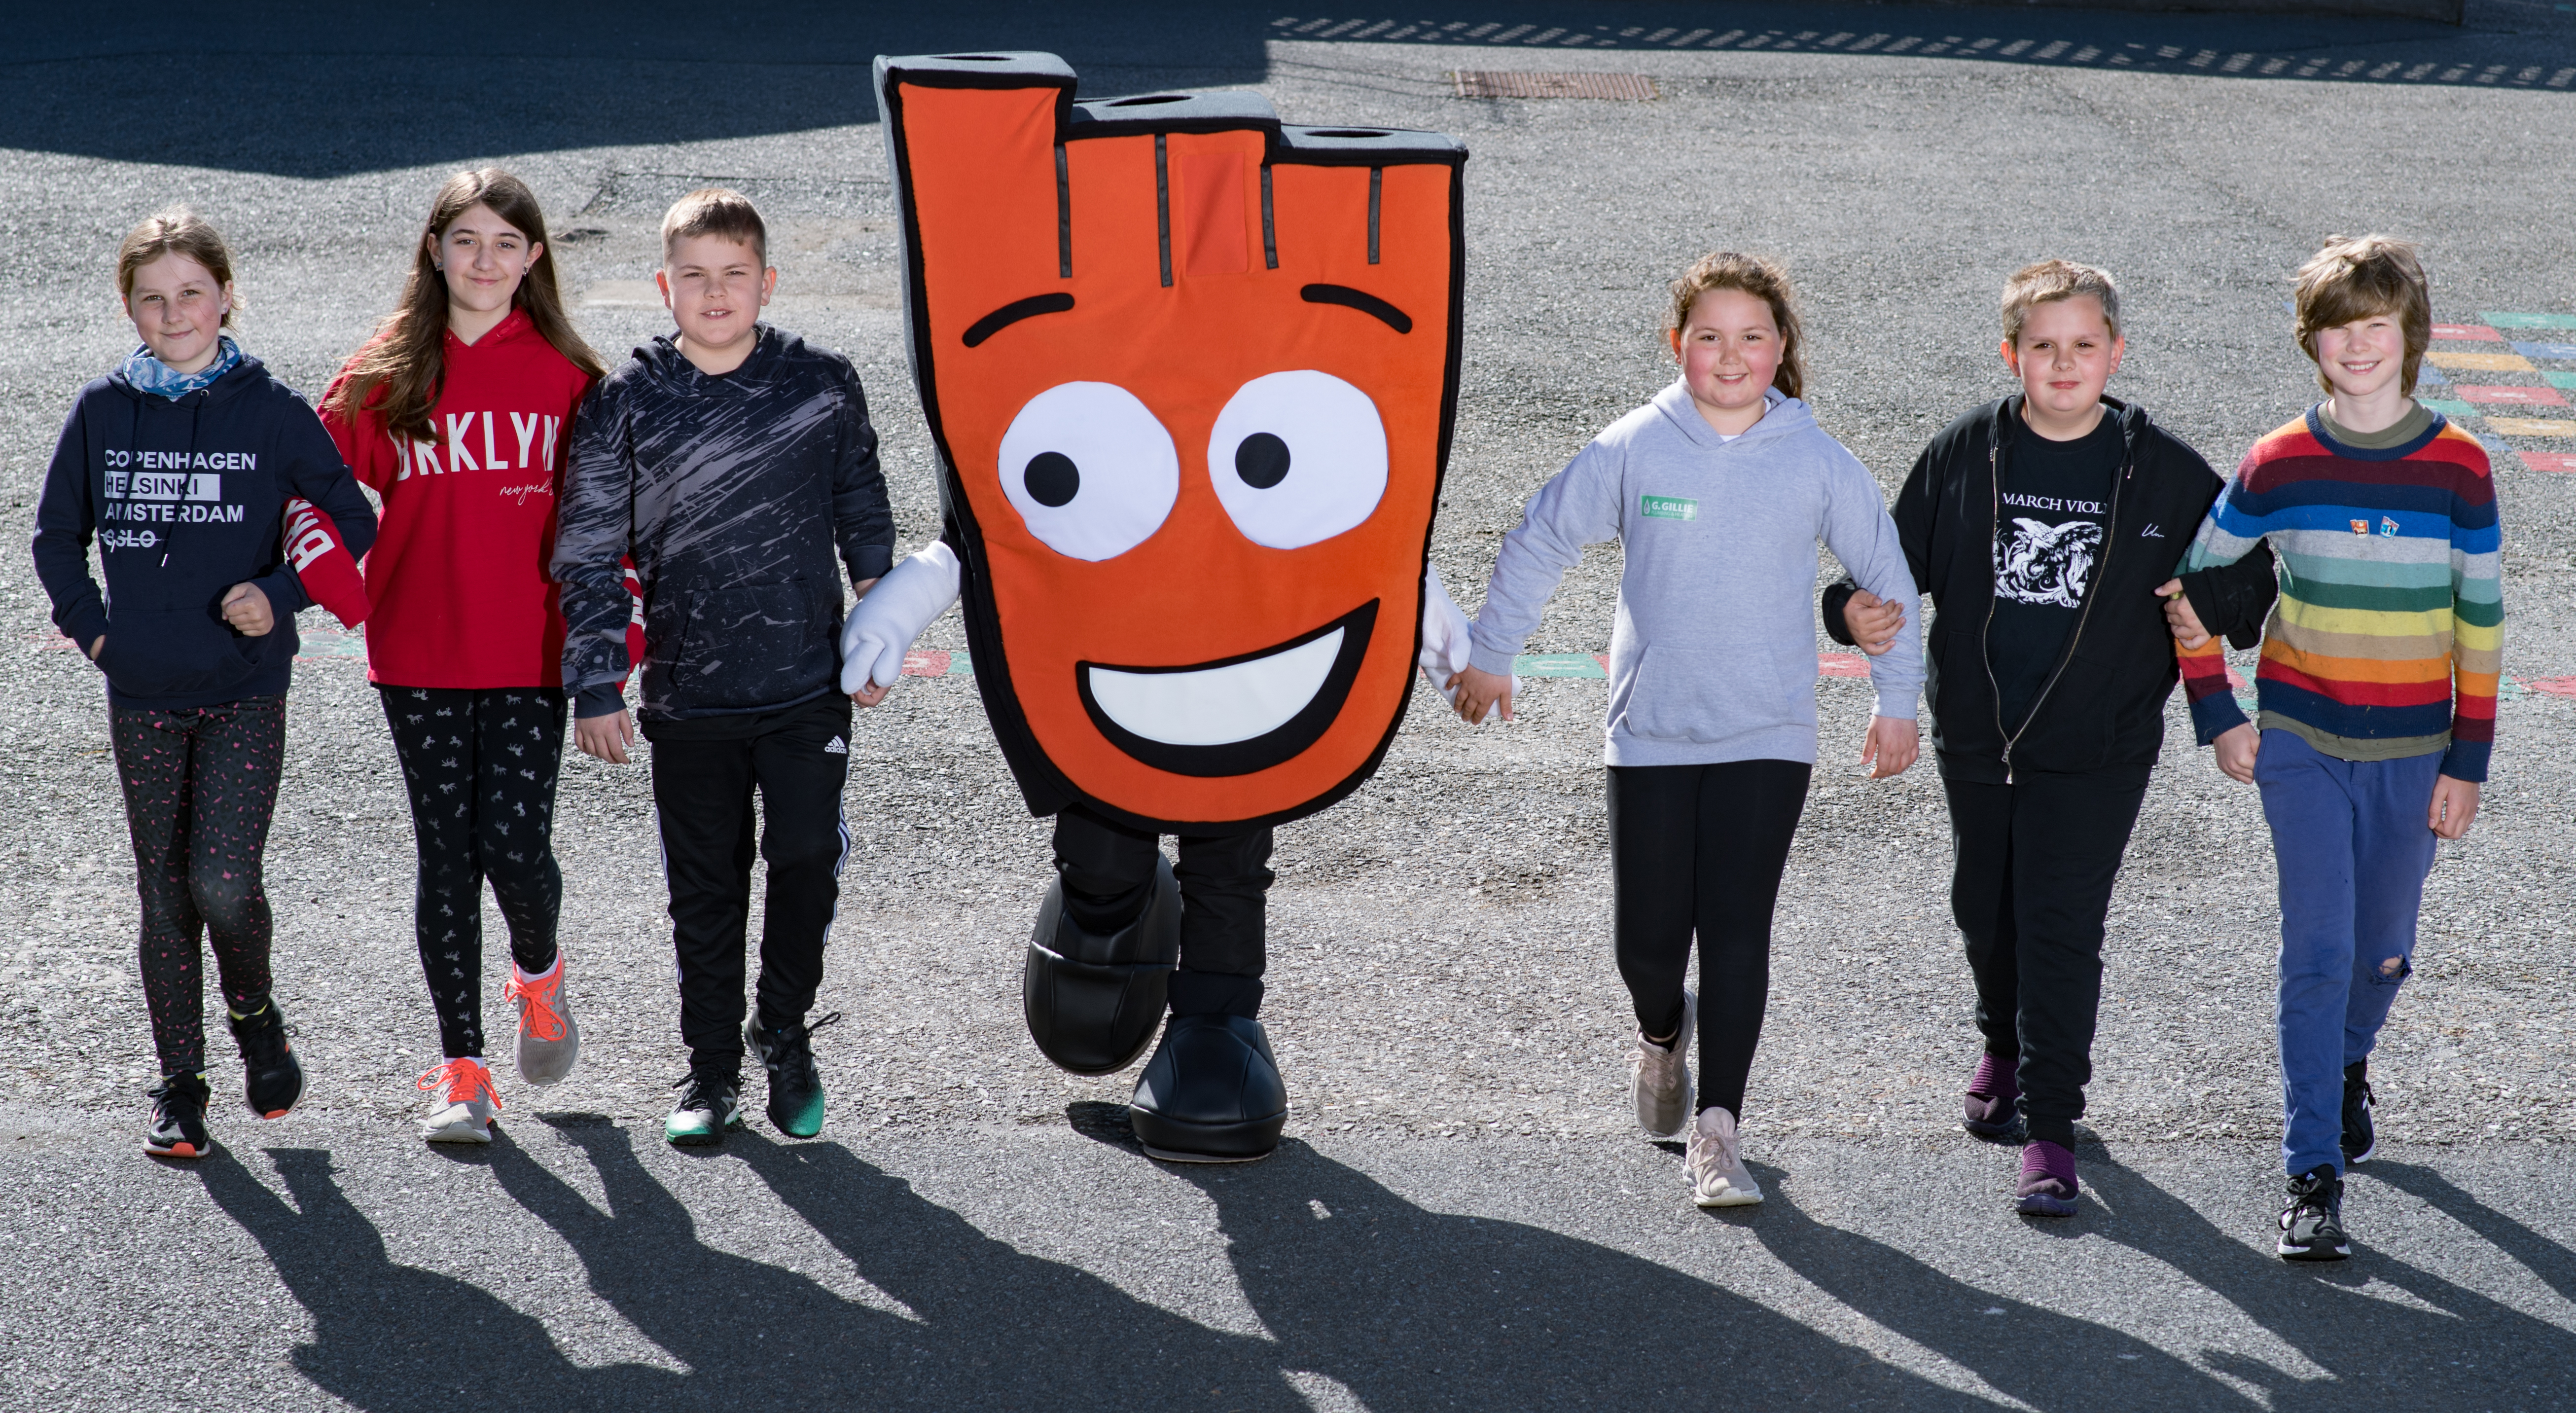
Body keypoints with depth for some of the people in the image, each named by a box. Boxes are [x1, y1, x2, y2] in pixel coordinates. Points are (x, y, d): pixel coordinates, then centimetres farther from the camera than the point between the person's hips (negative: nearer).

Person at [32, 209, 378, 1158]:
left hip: (246, 692, -3)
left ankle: (255, 1011, 18)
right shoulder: (102, 412, 4)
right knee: (165, 895, 8)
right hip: (142, 696, 3)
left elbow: (351, 523, 4)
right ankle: (179, 1085, 19)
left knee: (225, 884, -13)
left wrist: (282, 596, -8)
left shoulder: (271, 411, -3)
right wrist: (89, 623, 5)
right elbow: (56, 535, 16)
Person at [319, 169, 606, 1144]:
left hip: (531, 656, -1)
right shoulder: (385, 375, 2)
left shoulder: (565, 376, 2)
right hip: (418, 657, 1)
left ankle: (539, 973, 26)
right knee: (446, 855, 4)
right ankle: (461, 1067, 13)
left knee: (516, 845, -8)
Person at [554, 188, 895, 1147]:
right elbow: (591, 554, 2)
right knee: (705, 887, 8)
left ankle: (785, 1034, 21)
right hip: (687, 697, 0)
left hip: (809, 683, 0)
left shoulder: (824, 386, 1)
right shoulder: (626, 403, -1)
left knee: (809, 859, -2)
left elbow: (865, 516, 12)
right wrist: (595, 686, -2)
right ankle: (711, 1068, 22)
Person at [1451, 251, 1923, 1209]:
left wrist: (1897, 701, 12)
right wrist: (1490, 652, 12)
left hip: (1767, 735, 0)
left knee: (1737, 930, -9)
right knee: (1648, 936, 4)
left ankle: (1717, 1132, -4)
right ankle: (1662, 1032, 39)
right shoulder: (1633, 450, -3)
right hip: (1651, 731, 1)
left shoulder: (1819, 463, -1)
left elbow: (1887, 578, 11)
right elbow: (1539, 542, 9)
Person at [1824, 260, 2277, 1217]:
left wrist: (2207, 602, -16)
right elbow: (1902, 557, 7)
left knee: (2061, 929, -8)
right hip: (1976, 737, 3)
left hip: (2097, 749, -3)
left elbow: (2249, 573, 5)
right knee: (1985, 911, 19)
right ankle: (2005, 1044, 48)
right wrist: (1856, 609, -13)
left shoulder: (2165, 472, -5)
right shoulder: (1963, 455, -2)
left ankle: (2049, 1128, -2)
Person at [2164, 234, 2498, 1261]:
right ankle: (2313, 1176, -6)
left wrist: (2468, 760, 0)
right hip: (2300, 741, -1)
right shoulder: (2280, 465, -5)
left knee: (2384, 949, 14)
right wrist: (2216, 715, 3)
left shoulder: (2458, 466, -4)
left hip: (2410, 751, 1)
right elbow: (2194, 577, 7)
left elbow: (2480, 616, 1)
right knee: (2317, 951, -9)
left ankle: (2348, 1063, 47)